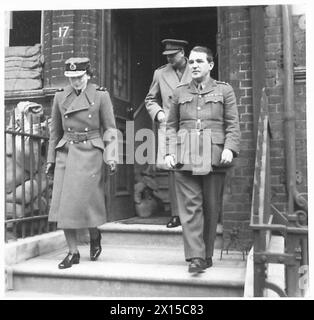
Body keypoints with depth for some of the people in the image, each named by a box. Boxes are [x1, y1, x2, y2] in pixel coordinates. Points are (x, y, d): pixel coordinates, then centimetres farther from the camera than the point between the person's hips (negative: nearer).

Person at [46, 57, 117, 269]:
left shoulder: (101, 96, 0)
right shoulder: (60, 97, 10)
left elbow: (110, 128, 1)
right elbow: (55, 131, 15)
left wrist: (111, 156, -9)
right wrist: (51, 159, 12)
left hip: (91, 154, -3)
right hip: (66, 154, 4)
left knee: (85, 201, -6)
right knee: (63, 204, -1)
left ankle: (95, 237, 25)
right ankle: (73, 252, 12)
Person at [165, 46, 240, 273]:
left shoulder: (224, 90, 9)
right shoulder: (180, 92, 14)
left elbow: (233, 125, 4)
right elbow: (171, 126, 15)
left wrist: (229, 148, -12)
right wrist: (169, 152, 1)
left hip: (213, 157, -1)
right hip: (185, 157, 1)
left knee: (211, 208, 5)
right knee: (190, 206, -6)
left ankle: (208, 255, 19)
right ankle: (195, 257, -4)